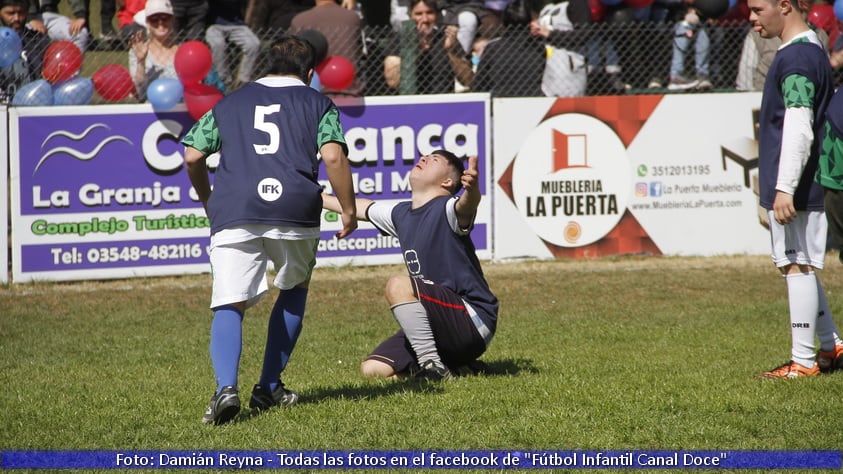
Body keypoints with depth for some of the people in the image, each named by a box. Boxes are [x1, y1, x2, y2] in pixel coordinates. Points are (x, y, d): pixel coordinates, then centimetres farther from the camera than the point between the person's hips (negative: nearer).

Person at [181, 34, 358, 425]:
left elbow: (192, 157, 18)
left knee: (229, 306, -4)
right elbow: (333, 157, 0)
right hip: (294, 213, 0)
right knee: (294, 291, 23)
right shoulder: (317, 104, 17)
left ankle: (225, 388, -30)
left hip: (233, 214, 1)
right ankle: (268, 388, 19)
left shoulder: (230, 103, 24)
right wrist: (348, 209, 9)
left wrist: (207, 201, 34)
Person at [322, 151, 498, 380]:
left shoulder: (446, 210, -11)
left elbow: (465, 205, -37)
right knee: (372, 369, -3)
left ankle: (433, 369, -24)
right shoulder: (401, 214, 14)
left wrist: (471, 188, -61)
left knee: (398, 285, -28)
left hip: (475, 322, -8)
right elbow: (361, 207, 33)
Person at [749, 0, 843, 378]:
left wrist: (785, 188, -26)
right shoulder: (812, 50, 15)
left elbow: (799, 129, -24)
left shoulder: (796, 57, -17)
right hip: (803, 188, 10)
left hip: (793, 190, -10)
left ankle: (803, 361, -2)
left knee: (797, 266, -6)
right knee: (797, 266, 17)